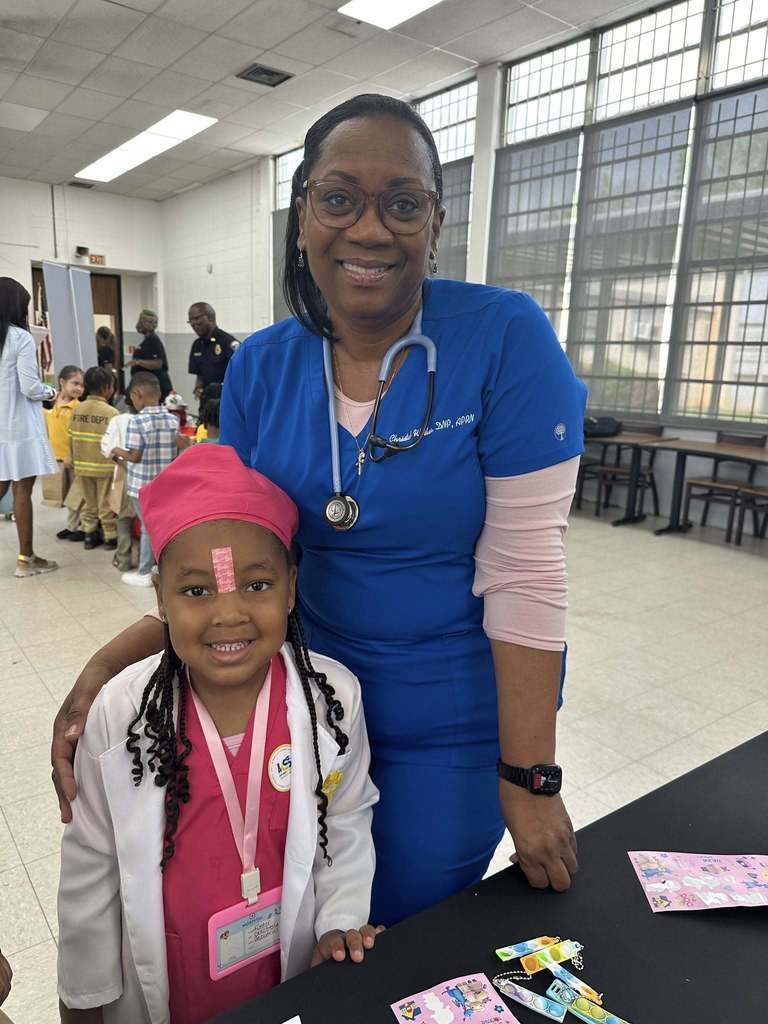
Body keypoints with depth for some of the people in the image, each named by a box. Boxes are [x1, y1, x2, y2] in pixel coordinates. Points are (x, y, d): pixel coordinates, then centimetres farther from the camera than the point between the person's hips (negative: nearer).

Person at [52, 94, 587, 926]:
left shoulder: (504, 336, -19)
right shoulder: (261, 365, -5)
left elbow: (524, 573, -20)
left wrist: (529, 782, -17)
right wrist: (108, 664, -14)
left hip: (456, 720, -3)